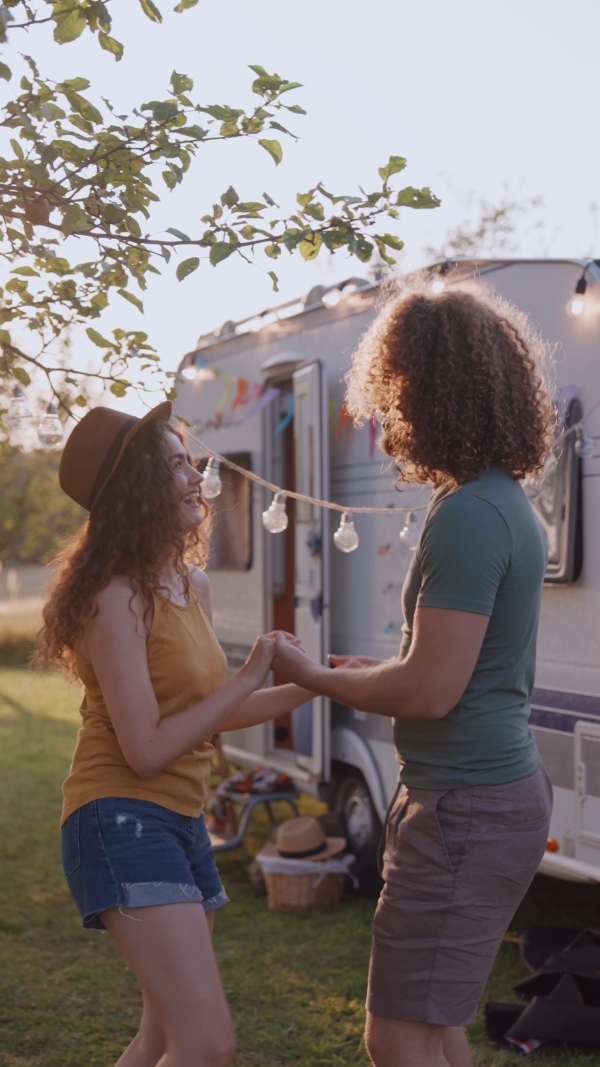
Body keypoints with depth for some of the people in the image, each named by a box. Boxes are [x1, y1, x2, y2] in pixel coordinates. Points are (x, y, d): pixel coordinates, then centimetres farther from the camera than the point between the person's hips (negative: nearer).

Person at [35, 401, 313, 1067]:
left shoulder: (193, 585, 11)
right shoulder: (118, 597, -16)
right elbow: (146, 750, -19)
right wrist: (249, 679, -13)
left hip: (181, 823, 10)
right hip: (124, 819, -9)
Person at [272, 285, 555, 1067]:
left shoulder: (468, 516, -21)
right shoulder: (508, 502, 11)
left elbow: (431, 691, -22)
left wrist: (315, 678, -7)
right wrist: (372, 673, 16)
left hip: (468, 810, -10)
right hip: (501, 789, 10)